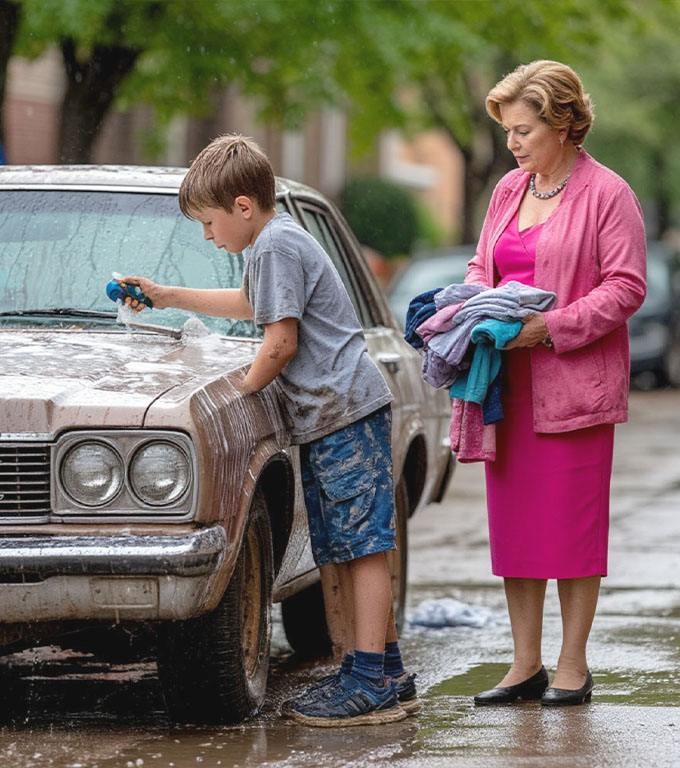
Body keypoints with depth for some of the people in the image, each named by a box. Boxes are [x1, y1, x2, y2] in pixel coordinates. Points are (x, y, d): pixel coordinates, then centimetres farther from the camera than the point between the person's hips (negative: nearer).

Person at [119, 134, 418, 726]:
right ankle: (386, 672, 14)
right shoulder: (280, 239, 20)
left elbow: (281, 342, -17)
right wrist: (167, 296, 39)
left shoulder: (274, 246, -12)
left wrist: (242, 392, -2)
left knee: (363, 545, -12)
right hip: (328, 416, 11)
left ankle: (372, 683, -15)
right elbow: (251, 304, 39)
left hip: (344, 410, -11)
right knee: (346, 549, 11)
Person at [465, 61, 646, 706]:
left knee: (572, 524, -2)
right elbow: (482, 264, 24)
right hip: (510, 385, 7)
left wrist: (553, 326, -19)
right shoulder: (508, 191, 14)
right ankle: (525, 665, 14)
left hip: (575, 382, -6)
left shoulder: (607, 194, -7)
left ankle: (573, 665, 7)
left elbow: (626, 287, -11)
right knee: (513, 523, 7)